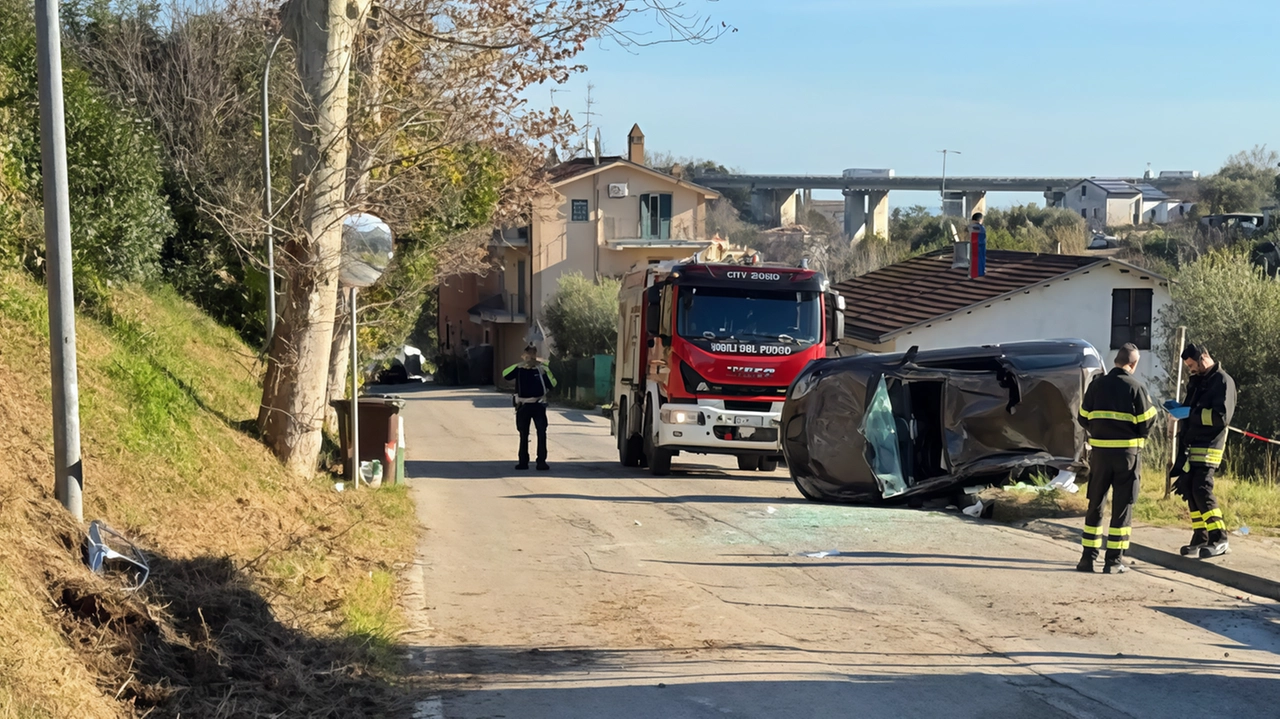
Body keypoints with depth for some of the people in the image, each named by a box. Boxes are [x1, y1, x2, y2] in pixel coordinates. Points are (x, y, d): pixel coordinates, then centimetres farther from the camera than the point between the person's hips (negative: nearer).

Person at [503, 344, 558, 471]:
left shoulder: (542, 369, 1)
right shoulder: (519, 369, 2)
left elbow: (553, 384, -4)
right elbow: (505, 375, -14)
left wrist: (546, 372, -17)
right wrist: (520, 364, -21)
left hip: (539, 405, -1)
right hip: (523, 406, 1)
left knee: (542, 433, -7)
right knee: (523, 435, 8)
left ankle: (541, 461, -5)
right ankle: (523, 462, 15)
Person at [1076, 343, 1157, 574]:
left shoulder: (1097, 384, 2)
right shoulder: (1134, 387, -8)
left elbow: (1083, 418, 6)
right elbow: (1147, 421, -6)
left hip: (1100, 451, 3)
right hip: (1127, 451, -3)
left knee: (1095, 504, 11)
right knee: (1122, 506, 3)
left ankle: (1088, 556, 12)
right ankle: (1114, 559, 3)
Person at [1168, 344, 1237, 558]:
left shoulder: (1222, 381, -8)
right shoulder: (1197, 381, 19)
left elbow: (1222, 417, -18)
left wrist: (1189, 413, -20)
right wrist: (1178, 408, 10)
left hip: (1208, 447, -9)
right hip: (1190, 446, 9)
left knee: (1201, 489, -15)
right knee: (1189, 490, 7)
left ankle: (1219, 539, -11)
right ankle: (1200, 539, 13)